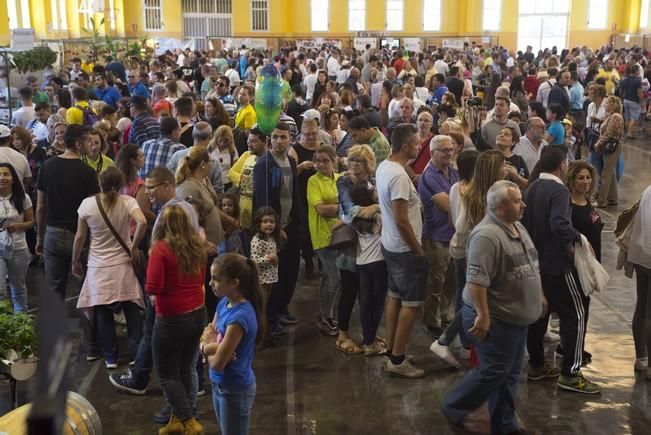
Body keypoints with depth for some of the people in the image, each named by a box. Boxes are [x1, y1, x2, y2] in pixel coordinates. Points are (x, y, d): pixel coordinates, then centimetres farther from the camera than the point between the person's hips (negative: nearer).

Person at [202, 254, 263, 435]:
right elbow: (205, 339, 3)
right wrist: (213, 346, -19)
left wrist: (209, 345, -6)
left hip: (235, 389, -8)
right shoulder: (224, 303, -3)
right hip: (220, 384, 8)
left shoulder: (240, 316, -29)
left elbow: (217, 363, -26)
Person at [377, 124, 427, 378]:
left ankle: (391, 351, 27)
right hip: (405, 249, -10)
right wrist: (419, 251, -17)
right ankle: (397, 360, 4)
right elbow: (401, 221, -25)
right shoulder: (399, 176, -25)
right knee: (412, 303, -2)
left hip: (390, 245, 10)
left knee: (395, 296, 18)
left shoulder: (384, 167, 4)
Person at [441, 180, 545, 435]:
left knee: (509, 373, 15)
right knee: (493, 372, -1)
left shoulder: (518, 228, 9)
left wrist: (539, 296, 22)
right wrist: (483, 316, -27)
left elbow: (529, 267, 21)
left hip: (516, 318, 9)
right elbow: (476, 281, -28)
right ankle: (454, 406, 18)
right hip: (495, 319, -9)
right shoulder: (487, 235, -24)